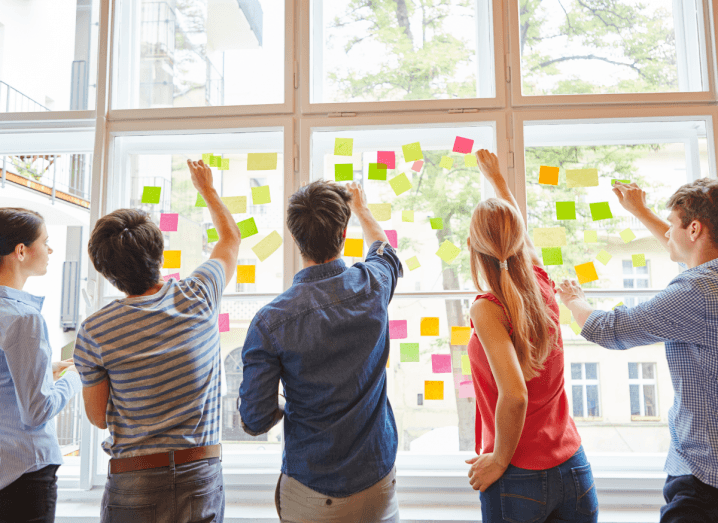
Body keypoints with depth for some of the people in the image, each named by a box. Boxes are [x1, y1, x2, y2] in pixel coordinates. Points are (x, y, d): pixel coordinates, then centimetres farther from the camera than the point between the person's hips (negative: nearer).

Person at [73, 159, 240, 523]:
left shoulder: (94, 332, -12)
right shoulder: (199, 298, -11)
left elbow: (98, 417, 1)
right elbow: (230, 237, 9)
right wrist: (206, 189, 24)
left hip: (132, 483, 0)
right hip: (202, 478, 1)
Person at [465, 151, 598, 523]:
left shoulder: (487, 308, -20)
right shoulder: (543, 288, -3)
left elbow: (514, 395, -30)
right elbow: (518, 233, 14)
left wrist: (499, 460, -12)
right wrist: (495, 176, 29)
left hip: (519, 478, -5)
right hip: (574, 468, 6)